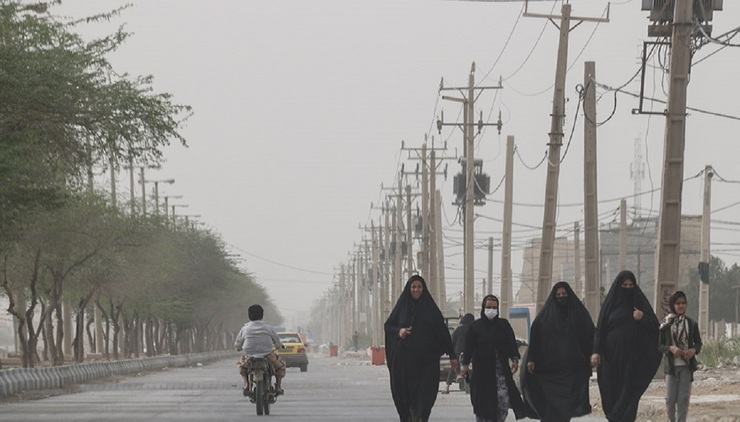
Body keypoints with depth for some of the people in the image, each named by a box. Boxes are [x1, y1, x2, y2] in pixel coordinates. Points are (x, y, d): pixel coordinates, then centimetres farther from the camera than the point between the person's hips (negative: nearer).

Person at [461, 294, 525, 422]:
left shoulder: (504, 325, 7)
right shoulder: (475, 326, 2)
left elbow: (511, 343, 5)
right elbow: (468, 347, 0)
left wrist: (514, 359, -9)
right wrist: (465, 364, -10)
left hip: (501, 370, 1)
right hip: (482, 371, -1)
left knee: (503, 400, -8)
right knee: (483, 403, 1)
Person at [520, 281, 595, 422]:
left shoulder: (579, 313, 8)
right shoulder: (546, 315, 6)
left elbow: (590, 336, 5)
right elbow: (535, 336, 0)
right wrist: (531, 359, -10)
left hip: (572, 367, 1)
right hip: (549, 365, -1)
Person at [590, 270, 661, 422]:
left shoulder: (640, 301, 7)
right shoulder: (611, 302, 6)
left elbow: (655, 324, 6)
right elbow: (600, 329, 2)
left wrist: (642, 318, -14)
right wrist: (596, 351, -8)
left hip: (633, 356, 0)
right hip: (612, 355, 0)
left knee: (630, 391, -5)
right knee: (612, 389, -3)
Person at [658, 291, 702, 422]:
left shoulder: (692, 324, 5)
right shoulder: (666, 324, 1)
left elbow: (698, 342, 12)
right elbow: (659, 345, 2)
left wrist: (693, 350, -10)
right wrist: (671, 348, -17)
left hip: (687, 365, 1)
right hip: (671, 365, -1)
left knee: (683, 398, -3)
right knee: (670, 399, 0)